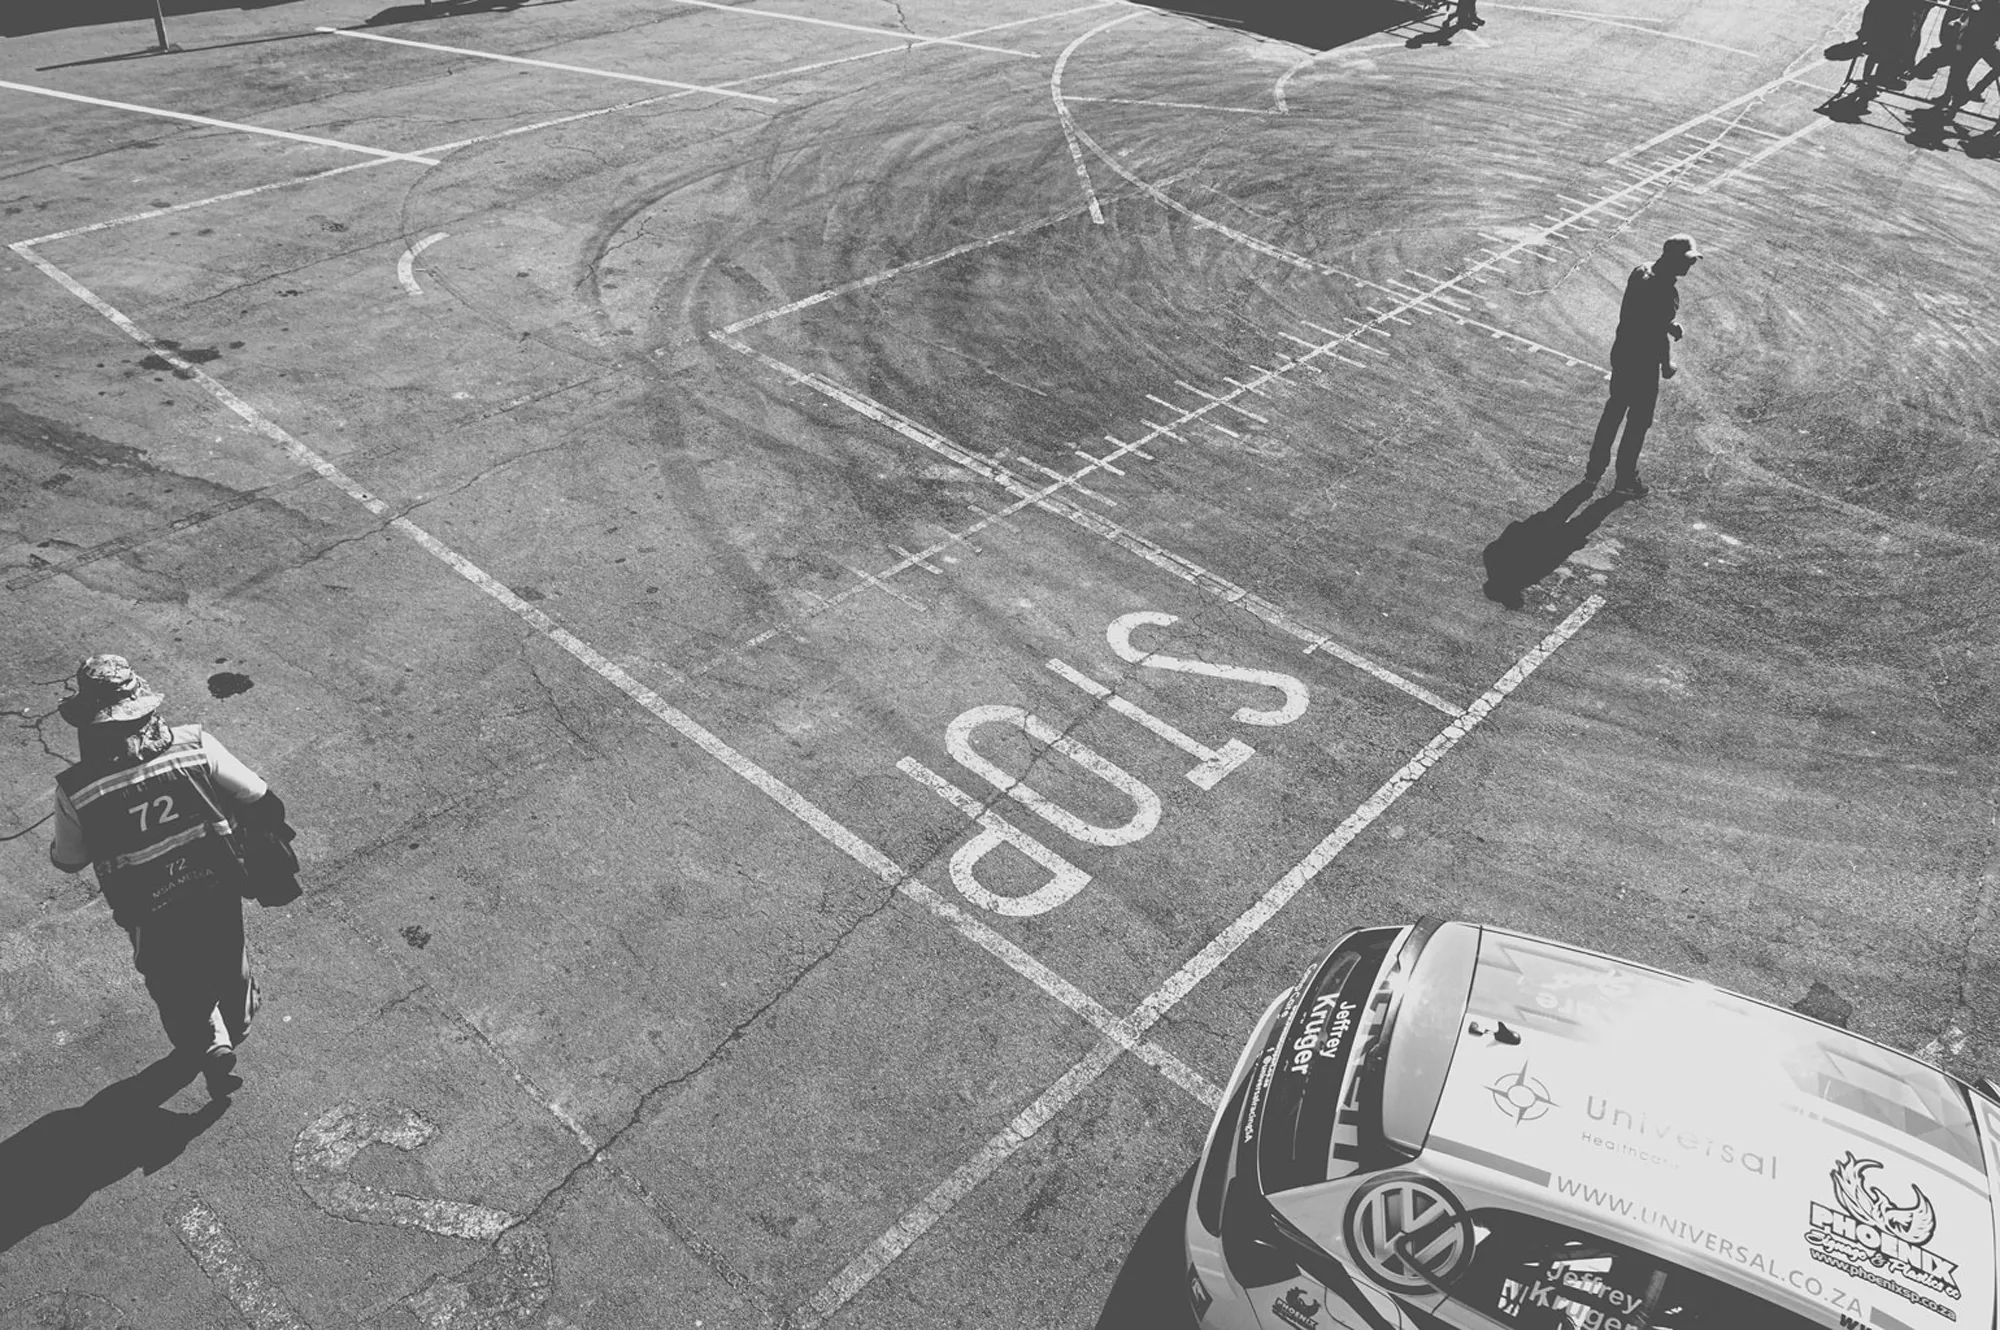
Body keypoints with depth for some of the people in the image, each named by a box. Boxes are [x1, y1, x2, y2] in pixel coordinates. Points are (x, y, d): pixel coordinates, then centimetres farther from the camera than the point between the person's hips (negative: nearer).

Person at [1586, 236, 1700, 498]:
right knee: (1638, 422, 8)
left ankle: (1595, 469, 31)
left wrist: (1669, 323, 4)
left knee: (1614, 410, 21)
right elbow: (1661, 334, -22)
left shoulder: (1640, 272, -1)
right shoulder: (1666, 291, -26)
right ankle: (1625, 481, 19)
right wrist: (1667, 364, -8)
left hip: (1621, 353, 8)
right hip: (1644, 363, -8)